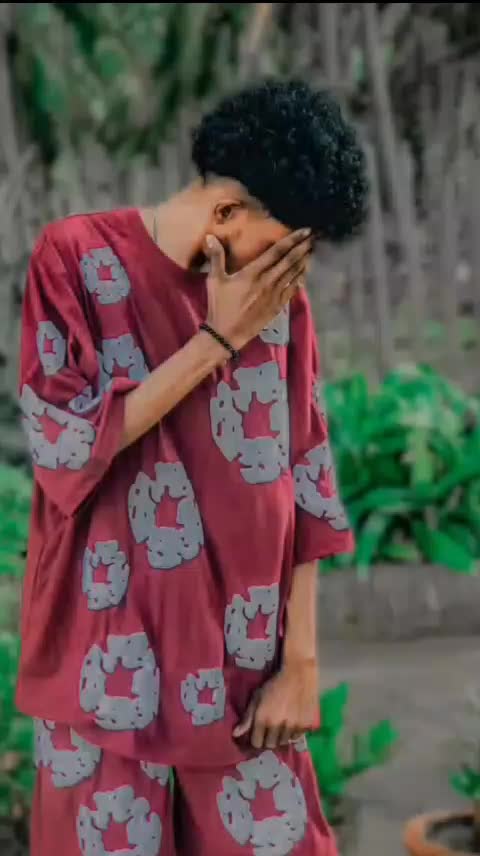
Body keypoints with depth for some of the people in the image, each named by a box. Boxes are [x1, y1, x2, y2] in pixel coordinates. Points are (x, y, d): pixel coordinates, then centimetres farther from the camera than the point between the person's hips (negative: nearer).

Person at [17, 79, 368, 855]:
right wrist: (218, 340, -14)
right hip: (116, 665, -3)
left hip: (245, 666, 3)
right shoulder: (78, 258, -6)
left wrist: (300, 660, 0)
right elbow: (64, 445, -14)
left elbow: (303, 482, 4)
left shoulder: (279, 295, 4)